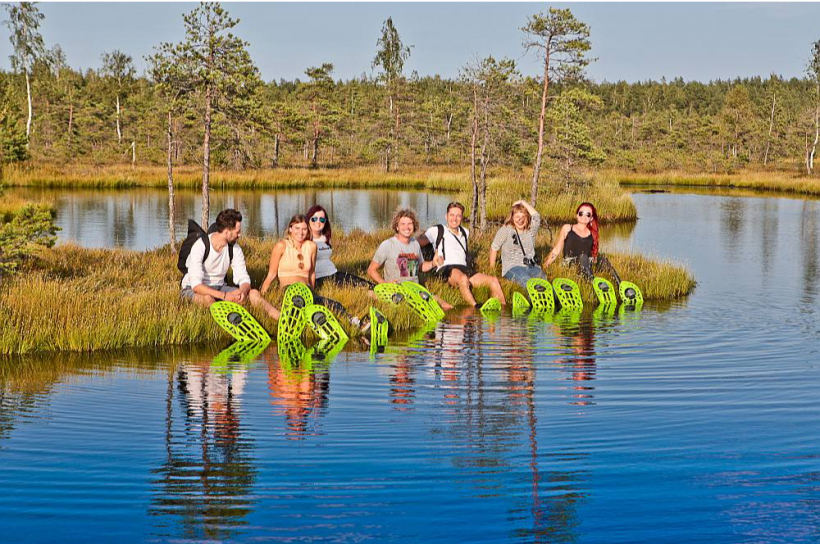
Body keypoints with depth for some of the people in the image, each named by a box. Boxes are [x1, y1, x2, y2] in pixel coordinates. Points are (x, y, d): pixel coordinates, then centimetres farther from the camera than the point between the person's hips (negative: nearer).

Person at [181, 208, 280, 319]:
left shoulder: (235, 249, -5)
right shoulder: (200, 246, -22)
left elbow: (244, 279, -7)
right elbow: (196, 285, -30)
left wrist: (243, 290, -33)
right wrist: (224, 295, -41)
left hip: (219, 287, 4)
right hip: (192, 289, -4)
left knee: (253, 293, -17)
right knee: (207, 298, -39)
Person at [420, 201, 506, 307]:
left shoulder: (465, 233, 29)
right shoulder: (437, 230, 13)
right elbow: (418, 243, 8)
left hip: (465, 269, 6)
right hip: (446, 269, -6)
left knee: (493, 280, -14)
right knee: (463, 279, -40)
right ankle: (477, 309, -48)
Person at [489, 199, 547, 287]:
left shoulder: (530, 231, 17)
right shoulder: (505, 230, 7)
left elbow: (536, 217, -1)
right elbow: (494, 249, 9)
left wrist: (523, 203, 6)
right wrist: (492, 268, 6)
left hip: (531, 267, 4)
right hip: (512, 267, -4)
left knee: (543, 278, -32)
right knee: (526, 282, -38)